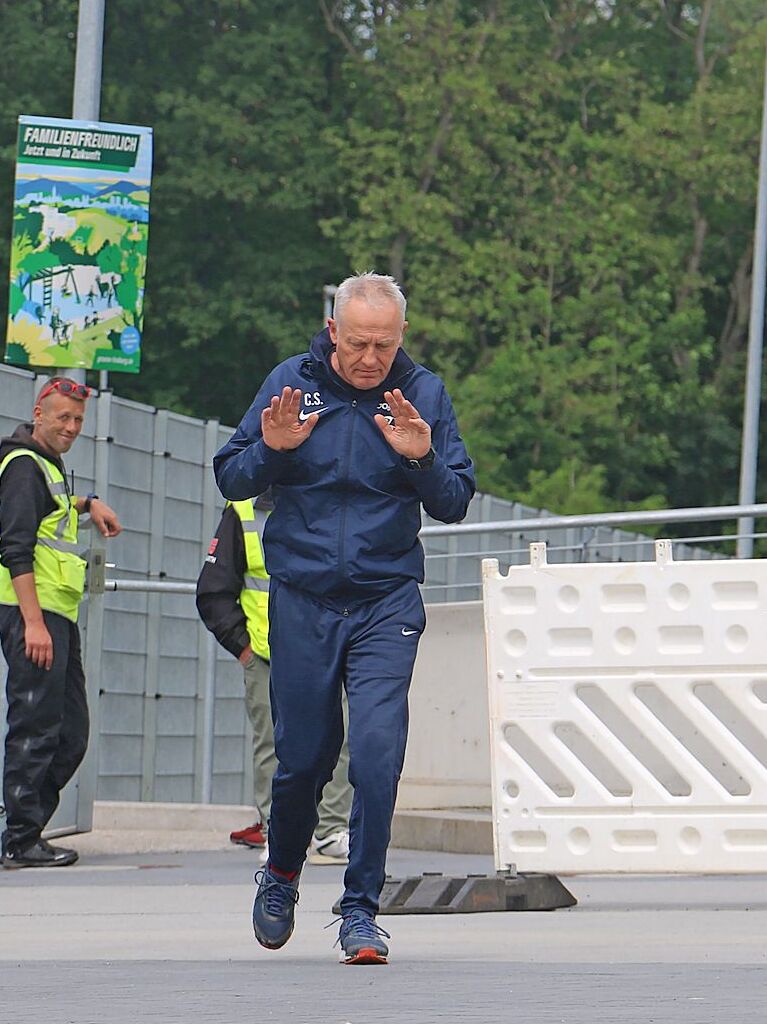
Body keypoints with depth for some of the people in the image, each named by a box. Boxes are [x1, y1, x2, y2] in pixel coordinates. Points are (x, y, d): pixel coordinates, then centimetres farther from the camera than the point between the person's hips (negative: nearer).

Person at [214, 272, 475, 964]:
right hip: (302, 600, 1)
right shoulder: (291, 384, 0)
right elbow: (230, 480, 2)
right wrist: (271, 449, -18)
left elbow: (455, 504, 0)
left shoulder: (424, 394, 0)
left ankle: (361, 910, -6)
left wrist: (421, 458, -19)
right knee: (303, 755, 6)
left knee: (376, 751, -14)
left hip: (387, 602, -1)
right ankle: (282, 873, 35)